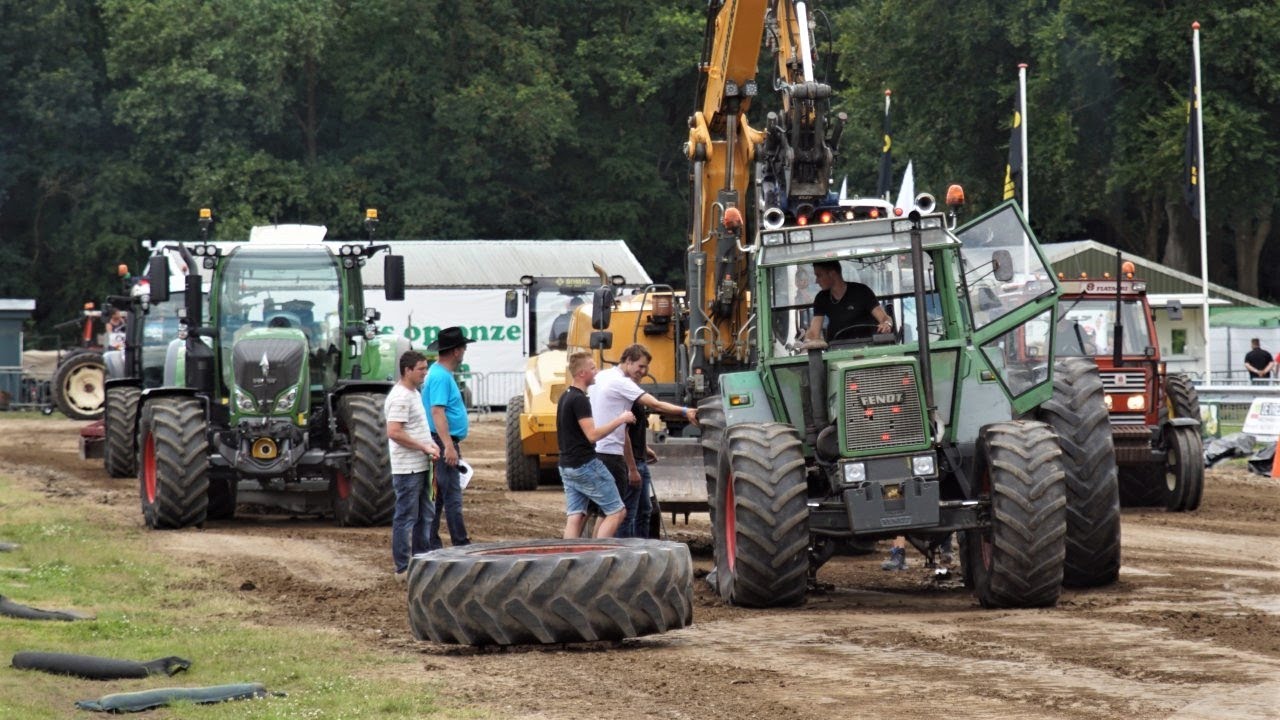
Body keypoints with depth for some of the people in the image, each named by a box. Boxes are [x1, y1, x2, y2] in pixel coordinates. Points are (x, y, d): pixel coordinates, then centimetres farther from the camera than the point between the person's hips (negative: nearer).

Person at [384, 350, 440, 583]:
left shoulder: (415, 393, 15)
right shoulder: (400, 397, -18)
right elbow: (394, 433, -26)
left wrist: (428, 444, 10)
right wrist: (423, 447, -21)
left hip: (420, 466, 10)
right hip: (407, 468, -10)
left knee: (425, 516, 15)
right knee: (406, 518, -4)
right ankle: (403, 568, 0)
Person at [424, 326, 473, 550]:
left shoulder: (442, 374, 17)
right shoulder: (441, 377, -16)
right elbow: (437, 412, -25)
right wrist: (449, 446, -30)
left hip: (446, 442, 11)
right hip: (443, 442, -11)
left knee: (437, 497, 11)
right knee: (452, 497, -9)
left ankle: (431, 546, 14)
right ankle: (461, 545, -9)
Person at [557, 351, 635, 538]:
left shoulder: (565, 397, 15)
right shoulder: (579, 399, -16)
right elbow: (592, 435, -23)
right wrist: (620, 419, -16)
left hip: (566, 465, 9)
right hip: (585, 465, -9)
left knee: (574, 518, 5)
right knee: (617, 511, -4)